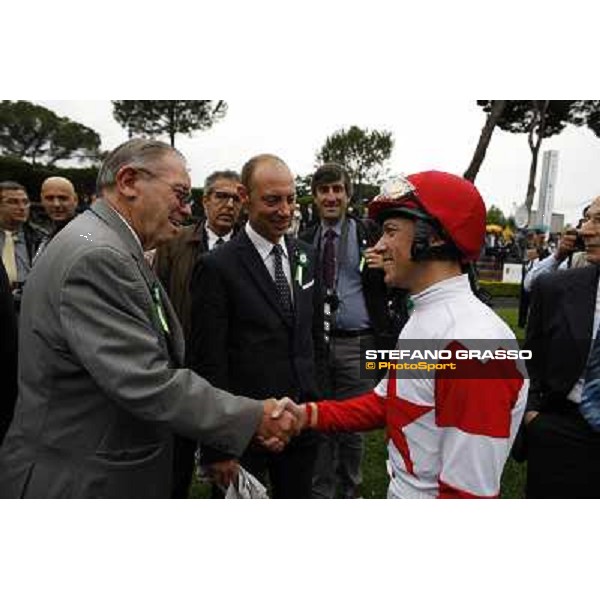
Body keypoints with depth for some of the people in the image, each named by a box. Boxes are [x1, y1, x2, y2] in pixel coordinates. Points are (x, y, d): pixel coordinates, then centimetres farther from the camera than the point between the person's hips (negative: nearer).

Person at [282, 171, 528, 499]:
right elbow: (385, 401, 7)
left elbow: (472, 491, -27)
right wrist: (310, 414, -5)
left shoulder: (474, 342, -30)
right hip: (399, 490, 8)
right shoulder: (423, 317, 1)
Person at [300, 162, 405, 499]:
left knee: (353, 425, 10)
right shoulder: (306, 240, 8)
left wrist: (384, 266, -22)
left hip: (357, 343, -3)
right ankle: (321, 491, 31)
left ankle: (350, 491, 32)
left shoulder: (370, 233, -3)